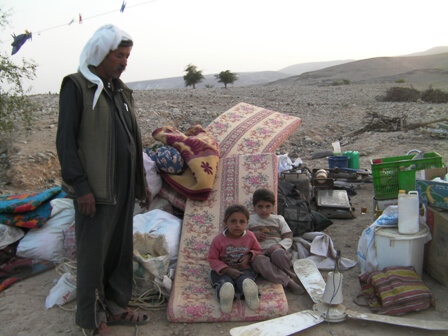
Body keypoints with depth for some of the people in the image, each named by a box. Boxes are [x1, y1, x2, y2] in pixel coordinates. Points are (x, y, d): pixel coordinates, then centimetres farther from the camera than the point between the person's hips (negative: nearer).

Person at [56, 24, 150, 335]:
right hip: (95, 191, -7)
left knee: (122, 250, 14)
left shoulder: (121, 90, 14)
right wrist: (80, 186, -17)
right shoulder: (77, 86, -7)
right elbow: (66, 141, -12)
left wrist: (142, 181, 17)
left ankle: (116, 307, 30)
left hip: (124, 188, 7)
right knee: (94, 254, 3)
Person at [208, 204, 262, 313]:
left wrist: (249, 256, -8)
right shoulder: (218, 240, -9)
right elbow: (212, 259, -5)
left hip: (245, 269, 2)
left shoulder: (250, 237, 0)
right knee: (225, 282, -36)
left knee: (245, 280, -33)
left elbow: (258, 251, 16)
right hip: (223, 271, -2)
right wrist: (227, 270, -19)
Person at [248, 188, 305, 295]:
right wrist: (252, 235, -2)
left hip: (275, 250, 0)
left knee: (278, 253, -39)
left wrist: (279, 246, -11)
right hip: (258, 253, 0)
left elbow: (288, 238, 10)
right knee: (259, 261, -39)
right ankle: (288, 281, -32)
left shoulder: (278, 219, 19)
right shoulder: (249, 220, 18)